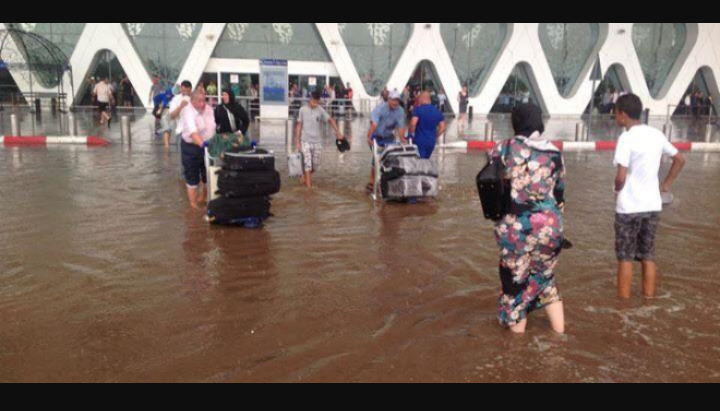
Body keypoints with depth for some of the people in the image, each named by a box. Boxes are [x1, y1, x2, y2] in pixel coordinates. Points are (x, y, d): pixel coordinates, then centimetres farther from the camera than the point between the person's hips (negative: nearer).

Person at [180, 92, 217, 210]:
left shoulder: (209, 108, -4)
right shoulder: (188, 113, -24)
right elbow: (193, 132, -39)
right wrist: (202, 144, -53)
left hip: (208, 145, 6)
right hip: (191, 147, -6)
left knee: (207, 174, 16)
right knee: (192, 175, 3)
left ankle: (202, 198, 36)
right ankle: (193, 203, 13)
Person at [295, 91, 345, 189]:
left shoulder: (320, 110, -2)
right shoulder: (303, 110, -1)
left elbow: (330, 120, -12)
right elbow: (299, 125, 4)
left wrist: (338, 132, -26)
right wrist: (297, 141, 1)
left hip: (317, 142, 1)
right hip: (305, 141, -1)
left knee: (316, 165, 9)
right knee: (308, 164, -4)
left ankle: (306, 178, 36)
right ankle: (309, 186, 2)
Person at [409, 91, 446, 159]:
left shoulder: (418, 110, -10)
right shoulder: (438, 112, 7)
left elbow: (413, 123, -22)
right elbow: (443, 127, 6)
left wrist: (411, 134, -6)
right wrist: (435, 137, 16)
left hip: (420, 140, -5)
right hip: (431, 141, 6)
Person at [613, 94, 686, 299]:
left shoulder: (626, 138, -16)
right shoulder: (657, 134, 4)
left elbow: (621, 177, -21)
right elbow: (680, 160, 15)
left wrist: (617, 189, -1)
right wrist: (666, 185, 15)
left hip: (629, 207, -6)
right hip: (653, 205, 6)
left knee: (626, 257, 6)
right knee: (648, 256, 15)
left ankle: (623, 300, 14)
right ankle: (649, 298, 21)